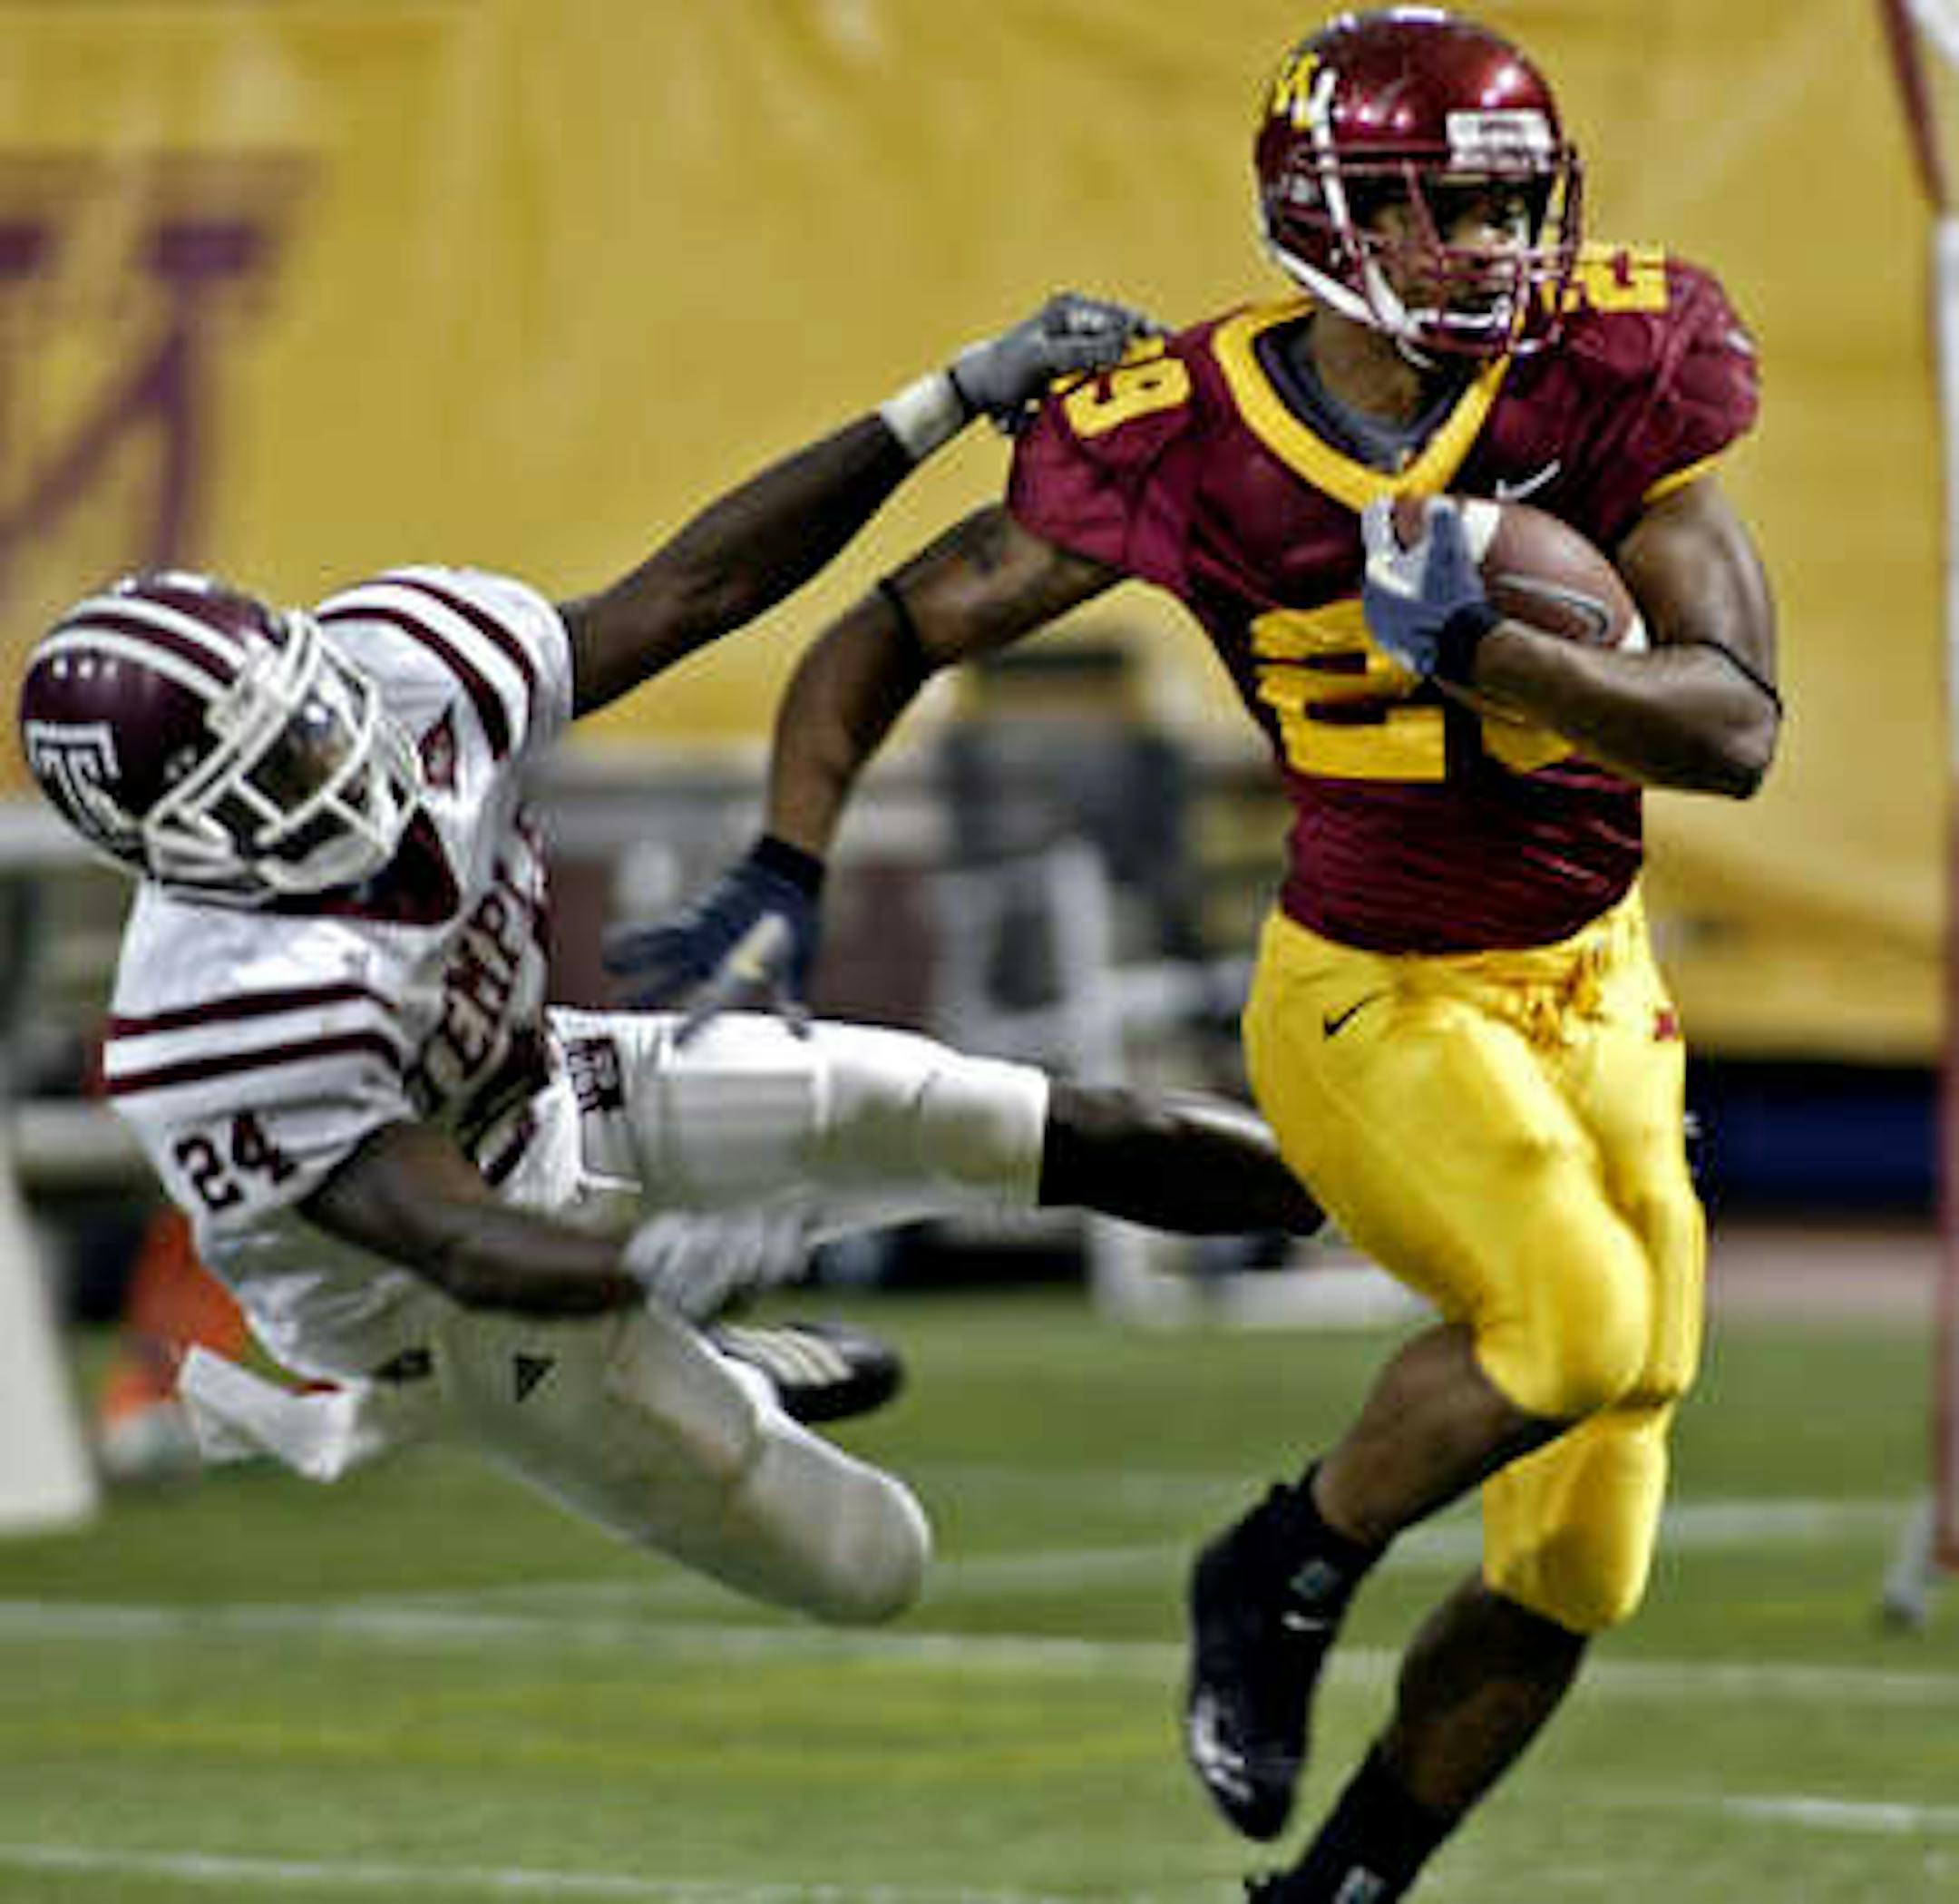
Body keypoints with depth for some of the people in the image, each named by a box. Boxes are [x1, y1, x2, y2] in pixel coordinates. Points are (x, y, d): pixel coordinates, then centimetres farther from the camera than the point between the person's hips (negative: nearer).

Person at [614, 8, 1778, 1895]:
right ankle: (1277, 1579, -4)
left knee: (1575, 1570, 5)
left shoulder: (1609, 373, -13)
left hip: (1594, 994, 4)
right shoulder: (1193, 445, -16)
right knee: (1576, 1320, -31)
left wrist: (1476, 643, -32)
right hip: (1371, 1004, -4)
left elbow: (1735, 728, -18)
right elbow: (889, 636, -6)